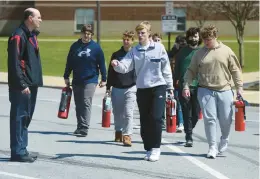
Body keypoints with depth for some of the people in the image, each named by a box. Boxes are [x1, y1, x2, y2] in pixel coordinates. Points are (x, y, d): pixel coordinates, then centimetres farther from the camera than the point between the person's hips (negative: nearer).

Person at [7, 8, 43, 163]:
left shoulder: (32, 35, 16)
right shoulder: (18, 36, -14)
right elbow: (14, 63, -19)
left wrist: (35, 82, 16)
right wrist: (21, 84, -21)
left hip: (31, 84, 10)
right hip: (21, 86, -9)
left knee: (26, 118, 13)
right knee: (19, 117, -5)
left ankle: (22, 150, 20)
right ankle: (18, 152, -1)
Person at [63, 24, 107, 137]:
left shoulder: (96, 47, -2)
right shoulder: (75, 46, 6)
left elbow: (101, 64, 1)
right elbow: (69, 62, 11)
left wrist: (103, 79, 1)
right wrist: (66, 77, 11)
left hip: (90, 80, -4)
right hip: (77, 80, 4)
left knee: (86, 103, -12)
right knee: (78, 105, 9)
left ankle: (84, 128, -14)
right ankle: (79, 127, 19)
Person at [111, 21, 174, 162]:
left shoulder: (159, 48, -1)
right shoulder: (134, 51, 5)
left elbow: (166, 68, 2)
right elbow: (125, 67, -7)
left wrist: (170, 86, 2)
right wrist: (116, 65, -28)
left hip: (158, 87, -3)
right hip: (142, 89, 3)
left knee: (156, 118, -13)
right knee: (144, 121, 7)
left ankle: (155, 148, -4)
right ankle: (148, 149, 17)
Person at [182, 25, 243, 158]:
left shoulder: (226, 51, 2)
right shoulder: (199, 53, 4)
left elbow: (235, 70, 5)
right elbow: (191, 71, 8)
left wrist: (239, 87, 1)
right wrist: (186, 86, -2)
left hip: (224, 91, 0)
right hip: (205, 91, 0)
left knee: (226, 119, 5)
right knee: (209, 119, -6)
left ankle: (224, 140, 33)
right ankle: (212, 147, 3)